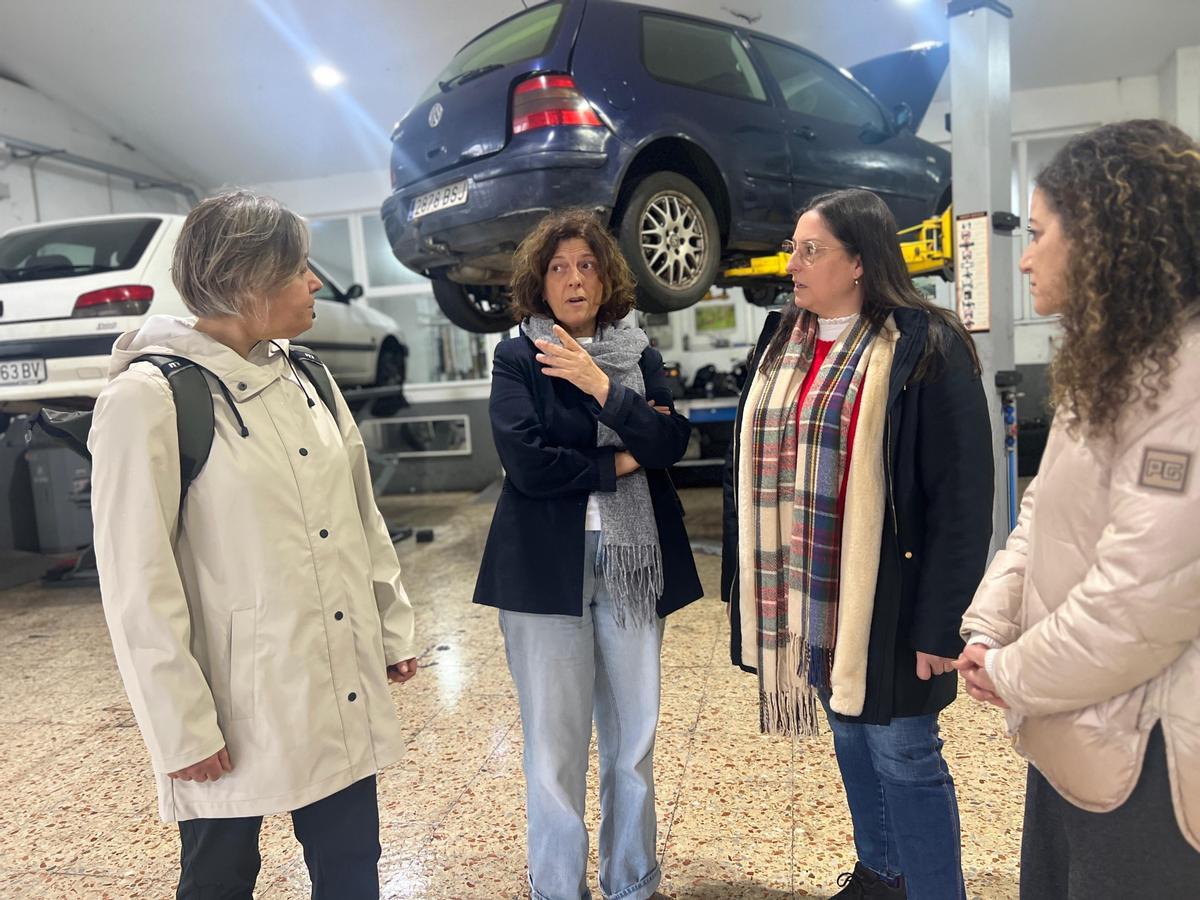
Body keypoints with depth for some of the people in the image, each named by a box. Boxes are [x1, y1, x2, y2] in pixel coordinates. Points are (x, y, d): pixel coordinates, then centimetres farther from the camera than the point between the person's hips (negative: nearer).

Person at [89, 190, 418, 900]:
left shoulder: (304, 378, 7)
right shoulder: (150, 396, -13)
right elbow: (138, 583, -13)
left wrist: (393, 626, 12)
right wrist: (182, 728, -12)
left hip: (344, 695, 6)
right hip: (240, 710, -5)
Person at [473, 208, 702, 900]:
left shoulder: (639, 352, 10)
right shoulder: (518, 356, 1)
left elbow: (674, 441, -5)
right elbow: (526, 461, -12)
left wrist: (601, 386, -14)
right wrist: (620, 462, -7)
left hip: (634, 563, 3)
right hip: (548, 567, -2)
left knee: (634, 739, 11)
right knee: (556, 744, 5)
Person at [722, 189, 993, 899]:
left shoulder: (927, 347, -12)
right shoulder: (782, 341, 8)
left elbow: (962, 497, -14)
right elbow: (754, 464, 11)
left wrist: (941, 620, -16)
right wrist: (750, 582, 9)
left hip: (884, 599, -6)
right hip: (806, 596, 7)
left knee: (902, 753, 5)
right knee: (849, 739, 21)